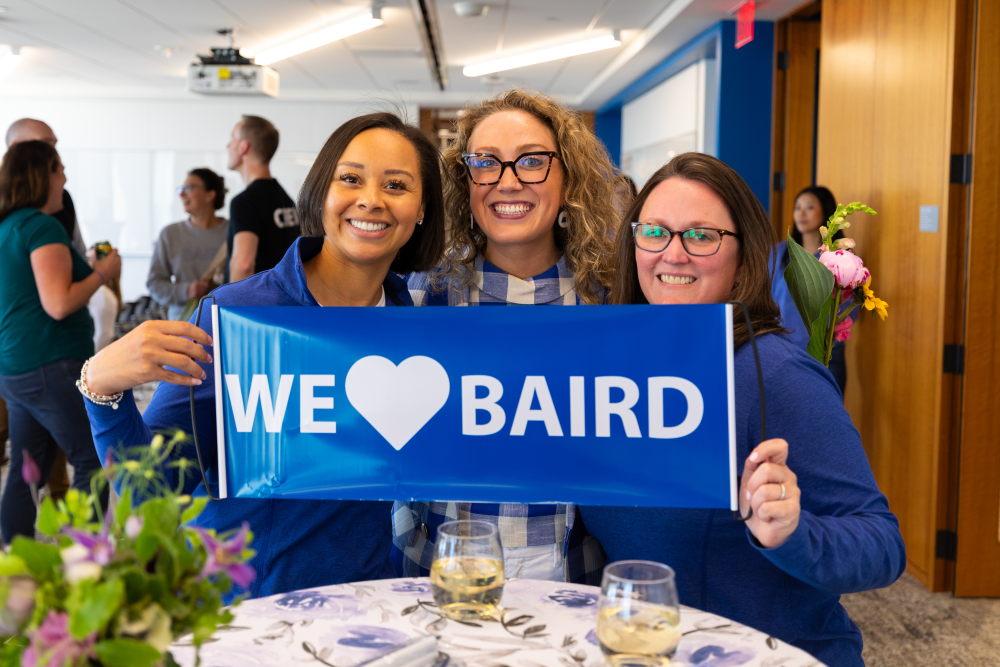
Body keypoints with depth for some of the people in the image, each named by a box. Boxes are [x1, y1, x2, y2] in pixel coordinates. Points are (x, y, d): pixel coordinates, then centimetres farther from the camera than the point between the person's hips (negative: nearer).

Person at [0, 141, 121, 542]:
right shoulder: (42, 226, -13)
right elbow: (59, 304, -20)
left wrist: (90, 272, 24)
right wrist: (102, 272, -7)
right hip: (51, 368, -9)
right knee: (93, 462, -2)